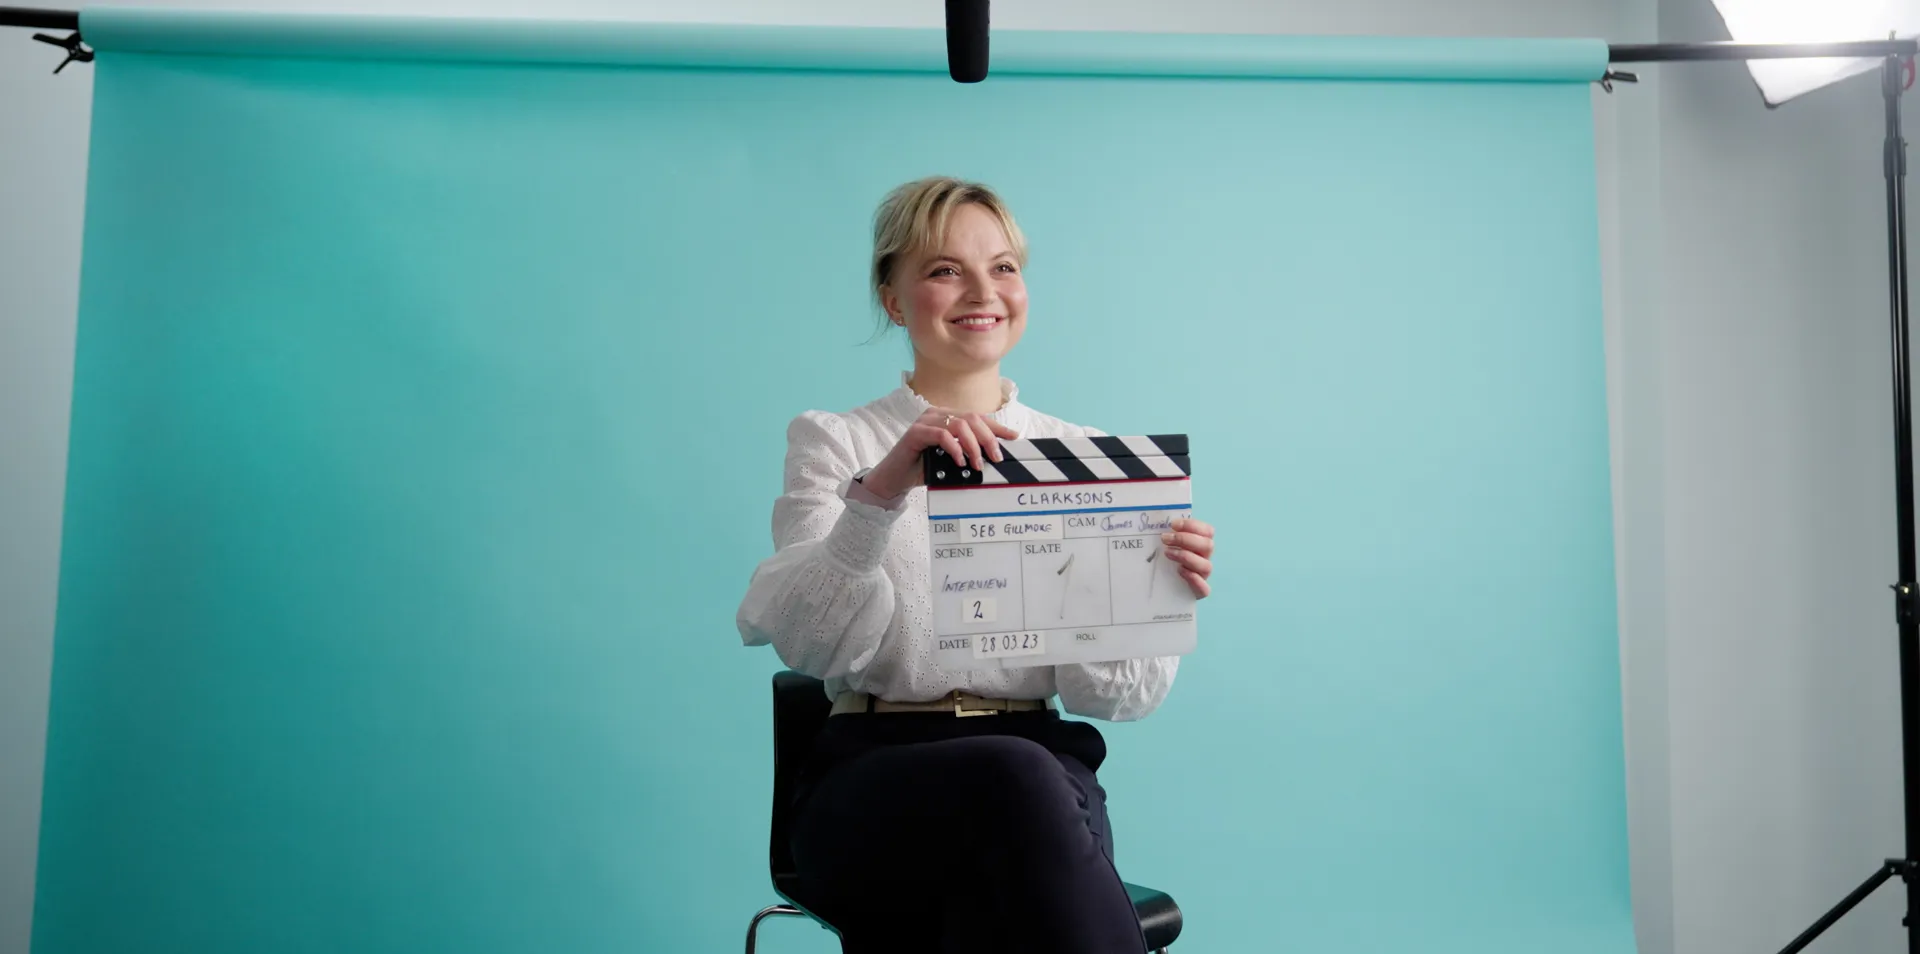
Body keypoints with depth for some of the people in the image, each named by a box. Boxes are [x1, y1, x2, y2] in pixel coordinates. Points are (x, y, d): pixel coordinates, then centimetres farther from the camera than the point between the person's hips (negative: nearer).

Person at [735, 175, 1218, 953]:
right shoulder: (832, 441, 7)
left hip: (1042, 765, 1)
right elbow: (811, 644, -10)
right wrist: (878, 495, -27)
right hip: (873, 780, 0)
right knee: (1014, 774, -34)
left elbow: (1107, 693, 4)